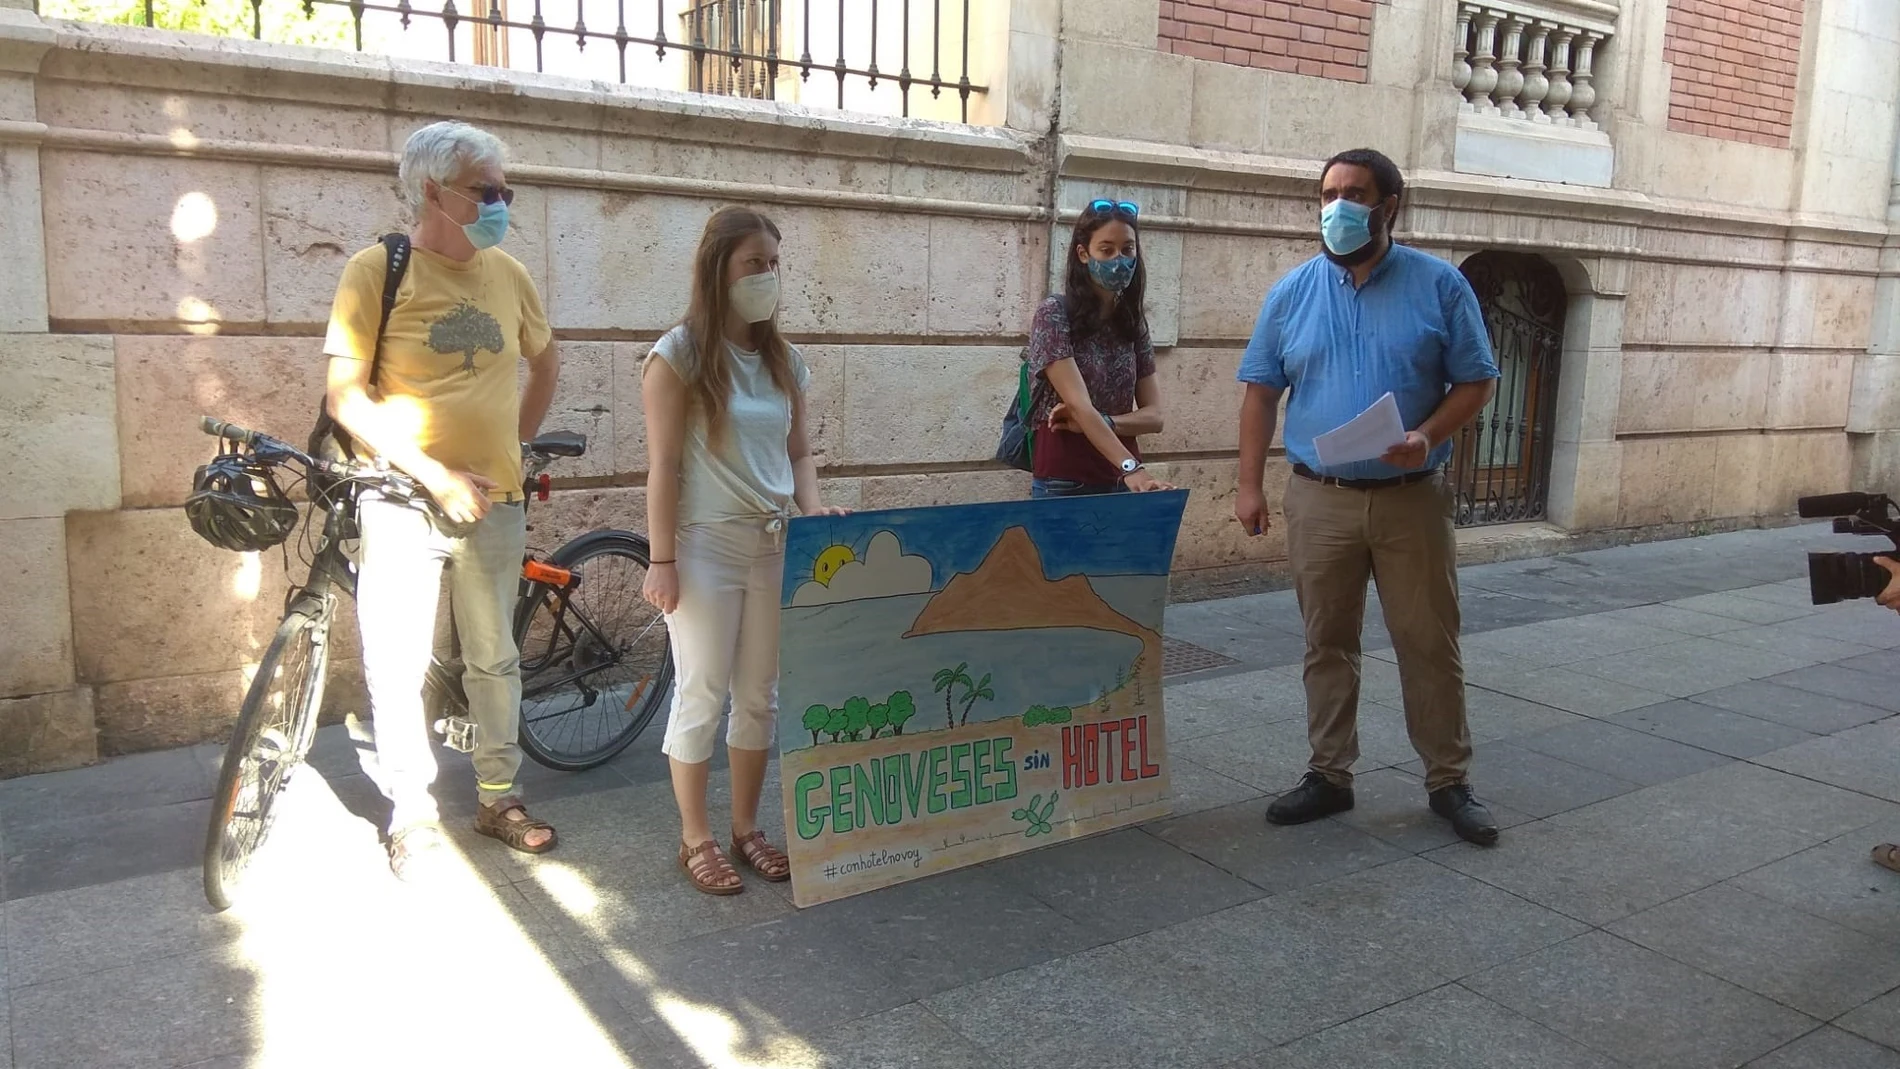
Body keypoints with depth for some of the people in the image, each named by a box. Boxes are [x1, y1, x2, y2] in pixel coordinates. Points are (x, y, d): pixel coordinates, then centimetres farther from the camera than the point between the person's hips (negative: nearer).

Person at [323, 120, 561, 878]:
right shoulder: (377, 269, -7)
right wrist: (437, 476, -17)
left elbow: (546, 363, 22)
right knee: (398, 668, 3)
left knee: (495, 659, 13)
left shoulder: (507, 274, 6)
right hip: (403, 503, -4)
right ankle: (412, 816, 18)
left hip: (494, 503, 4)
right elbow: (346, 396, -11)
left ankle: (498, 798, 28)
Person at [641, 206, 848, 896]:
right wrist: (662, 560, -12)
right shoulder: (681, 354, -7)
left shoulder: (782, 360, 9)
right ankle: (695, 840, 18)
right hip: (706, 546, -5)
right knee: (702, 696, 3)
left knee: (760, 695, 11)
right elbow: (663, 464, -10)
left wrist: (814, 512, -5)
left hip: (775, 546, 5)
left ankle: (746, 829, 25)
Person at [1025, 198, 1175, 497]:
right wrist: (1132, 467, -33)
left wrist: (1099, 424, -17)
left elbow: (1153, 415, 2)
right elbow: (1078, 404, -21)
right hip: (1063, 482, -4)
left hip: (1120, 481, 5)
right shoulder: (1054, 313, -10)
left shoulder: (1133, 322, 6)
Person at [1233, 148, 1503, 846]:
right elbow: (1261, 390, 7)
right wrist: (1250, 485, 1)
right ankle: (1329, 776, 21)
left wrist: (1428, 437, -17)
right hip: (1319, 499, 2)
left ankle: (1449, 782, 19)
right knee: (1327, 645, 9)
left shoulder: (1440, 286, 0)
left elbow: (1476, 381, 1)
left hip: (1411, 499, -1)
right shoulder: (1292, 292, 5)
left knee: (1430, 644, 5)